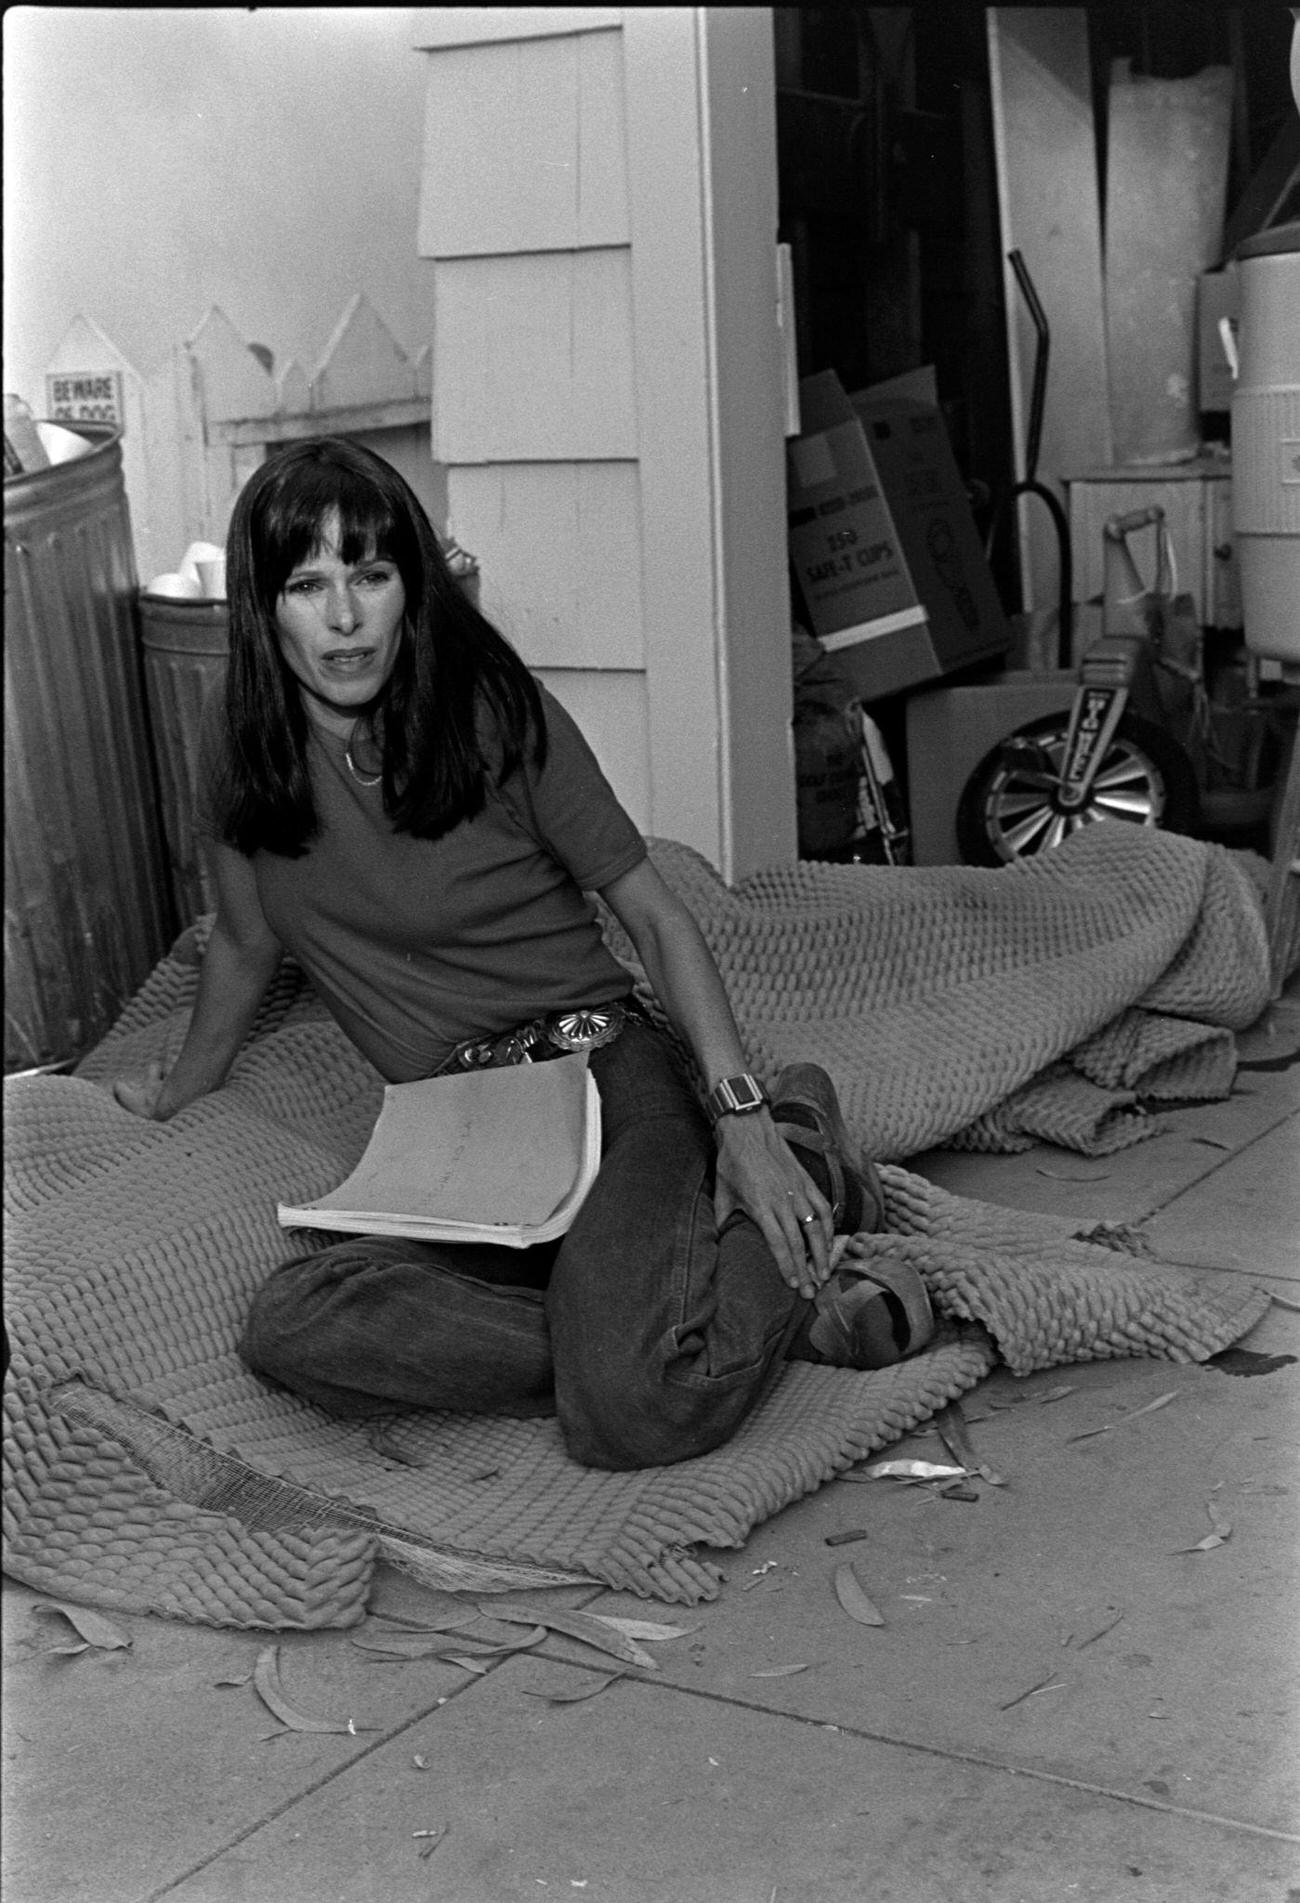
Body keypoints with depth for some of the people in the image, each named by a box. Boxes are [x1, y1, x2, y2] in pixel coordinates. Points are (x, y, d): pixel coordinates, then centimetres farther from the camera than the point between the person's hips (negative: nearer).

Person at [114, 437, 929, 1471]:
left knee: (632, 1411, -31)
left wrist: (740, 1115, -14)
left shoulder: (500, 715, -6)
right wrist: (181, 1089, 34)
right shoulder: (245, 739, 3)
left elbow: (658, 917, -2)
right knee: (291, 1328, -30)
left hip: (600, 1064, -4)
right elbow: (245, 942, 20)